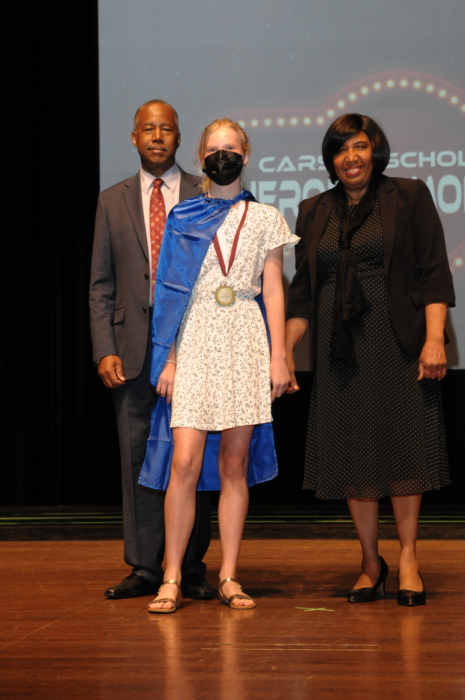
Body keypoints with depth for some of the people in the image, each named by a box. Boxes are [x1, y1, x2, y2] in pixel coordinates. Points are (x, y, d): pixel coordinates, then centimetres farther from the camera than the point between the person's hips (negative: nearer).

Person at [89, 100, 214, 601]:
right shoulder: (113, 202, 12)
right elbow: (101, 284, 9)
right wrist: (105, 349, -2)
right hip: (133, 346, 2)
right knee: (137, 455, 3)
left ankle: (191, 568, 11)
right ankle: (144, 568, 10)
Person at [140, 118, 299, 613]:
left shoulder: (265, 219, 10)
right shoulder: (183, 218, 10)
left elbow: (273, 292, 8)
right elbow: (172, 292, 8)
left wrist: (278, 356, 0)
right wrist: (168, 358, 0)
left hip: (246, 340, 0)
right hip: (195, 340, 0)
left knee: (235, 463, 1)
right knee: (185, 461, -10)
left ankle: (229, 578, 7)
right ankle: (171, 579, -3)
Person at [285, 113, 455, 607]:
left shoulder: (409, 197, 3)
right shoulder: (314, 212, 13)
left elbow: (434, 272, -4)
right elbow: (302, 291, 14)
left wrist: (434, 338, -13)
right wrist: (285, 352, 7)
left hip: (398, 343, -3)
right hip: (340, 348, 3)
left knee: (403, 447, -3)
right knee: (351, 452, 3)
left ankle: (407, 559, 6)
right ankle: (370, 561, 13)